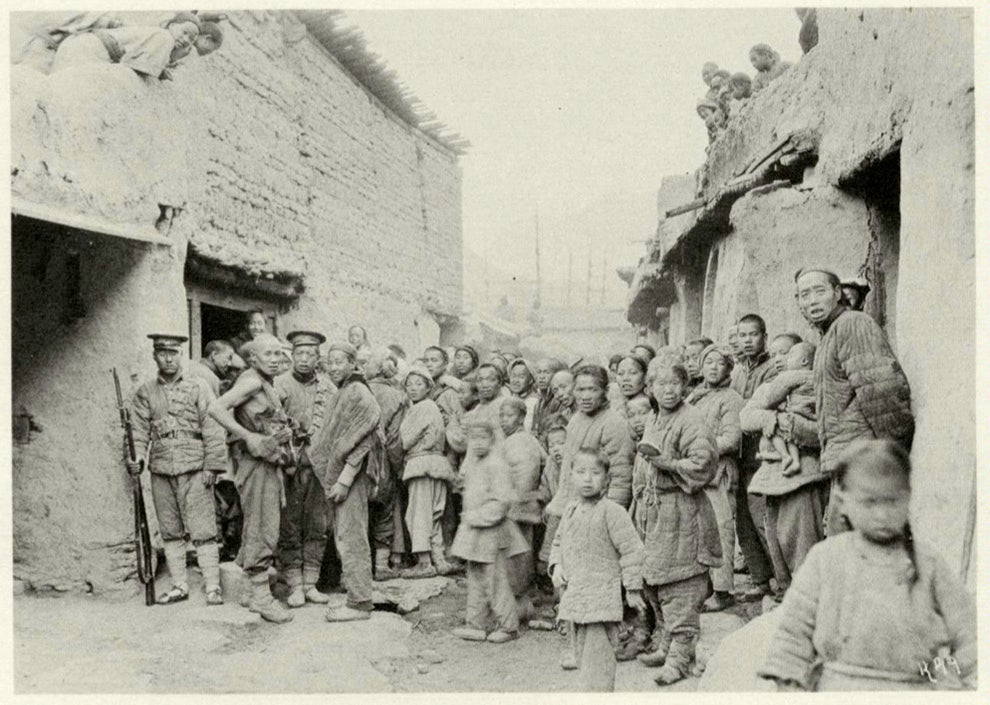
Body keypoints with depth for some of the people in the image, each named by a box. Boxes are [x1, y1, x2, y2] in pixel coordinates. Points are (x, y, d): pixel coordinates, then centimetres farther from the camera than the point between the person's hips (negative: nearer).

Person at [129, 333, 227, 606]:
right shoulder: (145, 392, 11)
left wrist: (212, 466, -7)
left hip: (194, 469, -3)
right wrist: (137, 458, -10)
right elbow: (140, 430, 8)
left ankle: (213, 587, 0)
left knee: (202, 530, -5)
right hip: (160, 471, 4)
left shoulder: (198, 387, 2)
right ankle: (179, 586, 20)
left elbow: (212, 430, -1)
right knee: (170, 532, 10)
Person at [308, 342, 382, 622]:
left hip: (351, 476, -10)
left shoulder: (358, 394, -12)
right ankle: (356, 596, 19)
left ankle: (359, 603, -2)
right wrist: (331, 479, 15)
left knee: (350, 538, -7)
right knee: (344, 538, 12)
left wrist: (344, 479, -20)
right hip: (335, 475, 10)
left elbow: (362, 441, -18)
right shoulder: (340, 395, 18)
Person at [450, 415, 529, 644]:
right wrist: (469, 516, 9)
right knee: (475, 580, 14)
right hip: (474, 531, 9)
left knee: (495, 581, 0)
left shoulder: (496, 465, -17)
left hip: (492, 531, -9)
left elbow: (502, 502, -21)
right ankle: (475, 625, 23)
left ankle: (508, 626, 13)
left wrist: (476, 517, -18)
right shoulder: (473, 462, 11)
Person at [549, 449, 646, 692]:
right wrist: (556, 567, 4)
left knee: (597, 656, -8)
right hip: (574, 597, 8)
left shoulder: (611, 512, -13)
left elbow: (632, 549, -12)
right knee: (580, 652, 18)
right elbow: (558, 543, 22)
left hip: (601, 599, -8)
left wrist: (632, 588, -9)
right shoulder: (570, 511, 10)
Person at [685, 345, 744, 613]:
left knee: (719, 532, -6)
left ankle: (722, 591, 0)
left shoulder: (731, 399, -1)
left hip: (718, 475, -6)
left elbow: (731, 439, -11)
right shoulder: (692, 398, 20)